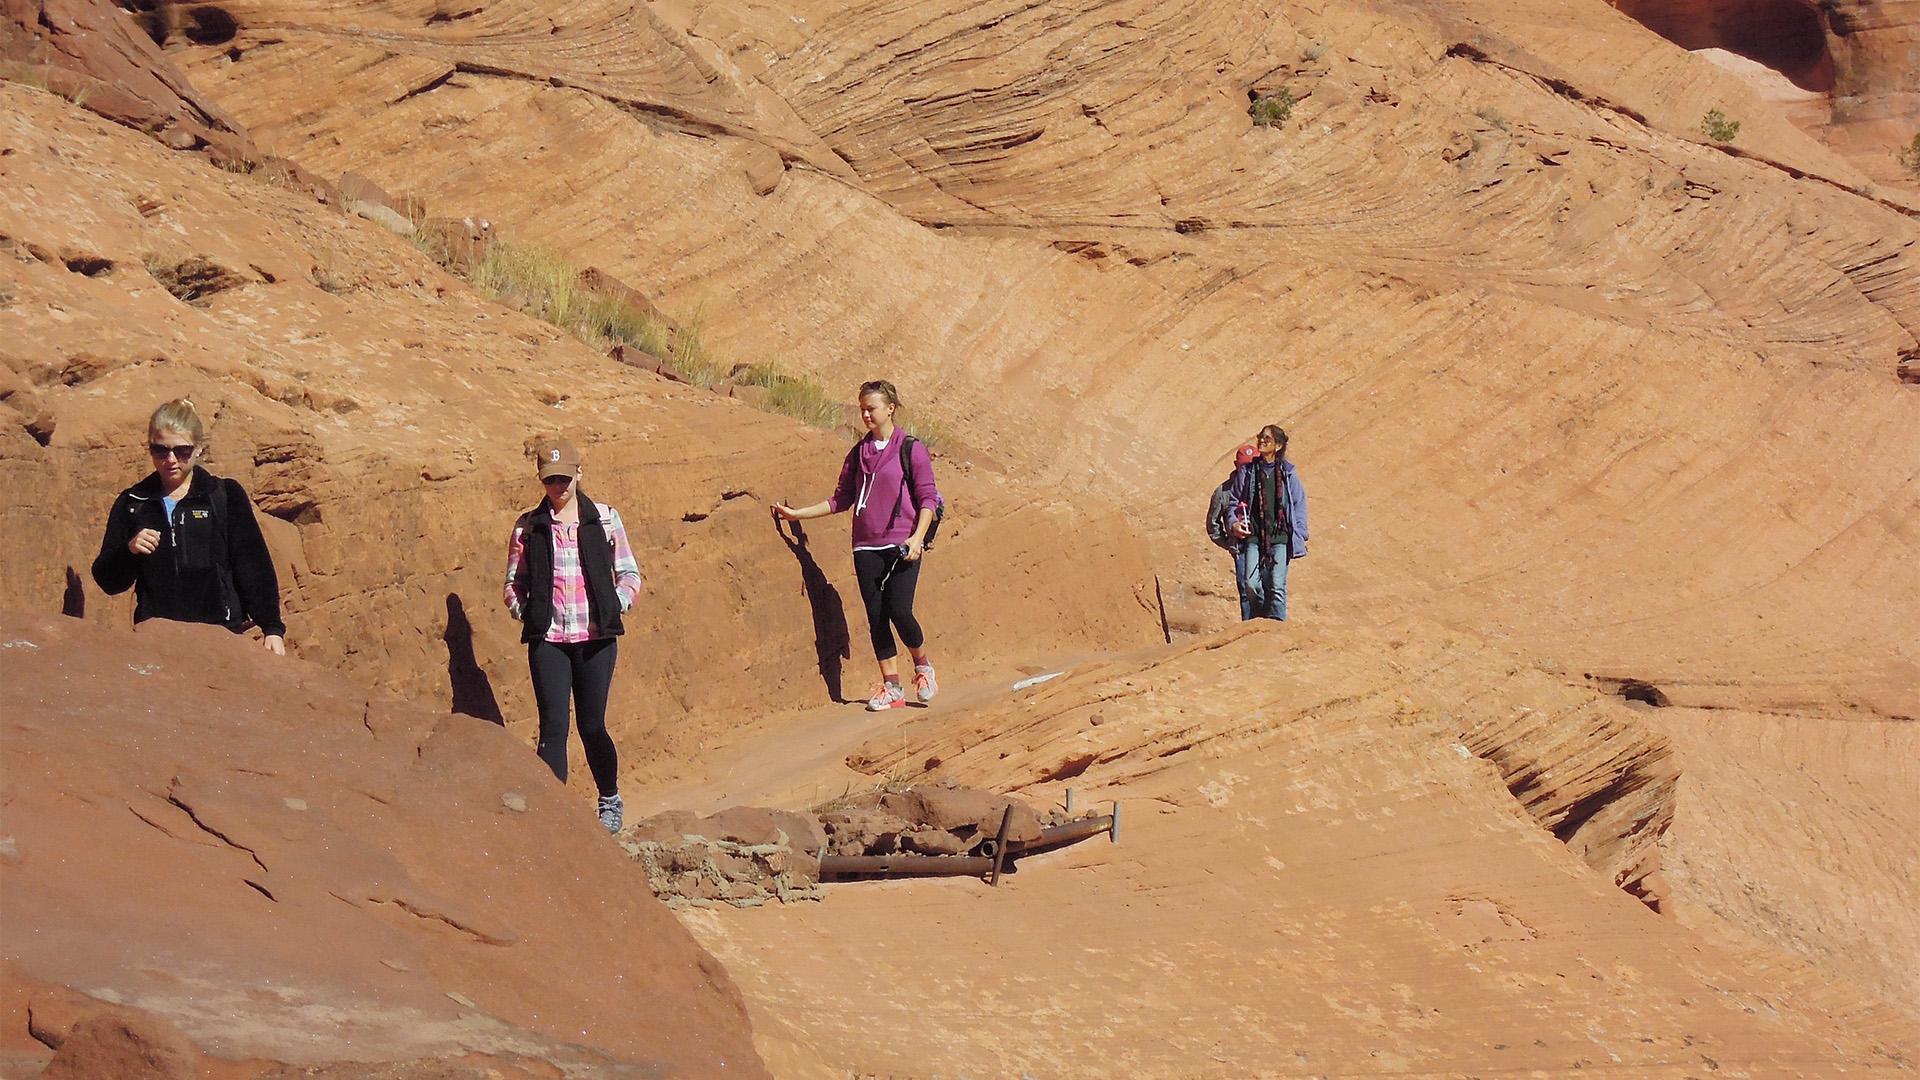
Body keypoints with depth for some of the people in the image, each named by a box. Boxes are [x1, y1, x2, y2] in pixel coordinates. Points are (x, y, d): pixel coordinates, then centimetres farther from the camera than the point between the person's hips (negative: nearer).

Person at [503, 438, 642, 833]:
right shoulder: (528, 526, 5)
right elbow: (514, 583, 12)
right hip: (547, 638, 0)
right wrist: (525, 611, -4)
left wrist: (615, 606, -5)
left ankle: (611, 800, 26)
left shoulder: (604, 519, 5)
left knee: (591, 725, 5)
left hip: (596, 637, 0)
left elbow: (629, 573, 10)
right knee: (553, 726, -5)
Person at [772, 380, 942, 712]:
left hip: (902, 546, -5)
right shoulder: (858, 453, 13)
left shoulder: (911, 449, 0)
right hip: (866, 547, 5)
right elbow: (841, 499, 16)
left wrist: (917, 538, -15)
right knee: (876, 616, 0)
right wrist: (797, 514, 10)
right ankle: (891, 687, 7)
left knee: (899, 610, -15)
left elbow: (928, 498, -2)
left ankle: (923, 667, 11)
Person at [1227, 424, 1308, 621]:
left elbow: (1299, 504, 10)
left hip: (1280, 537, -1)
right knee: (1251, 584, -9)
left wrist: (1299, 536, 3)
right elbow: (1234, 500, 13)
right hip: (1253, 536, 1)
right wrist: (1233, 523, -5)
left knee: (1277, 586, -9)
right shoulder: (1247, 471, 9)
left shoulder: (1288, 472, 7)